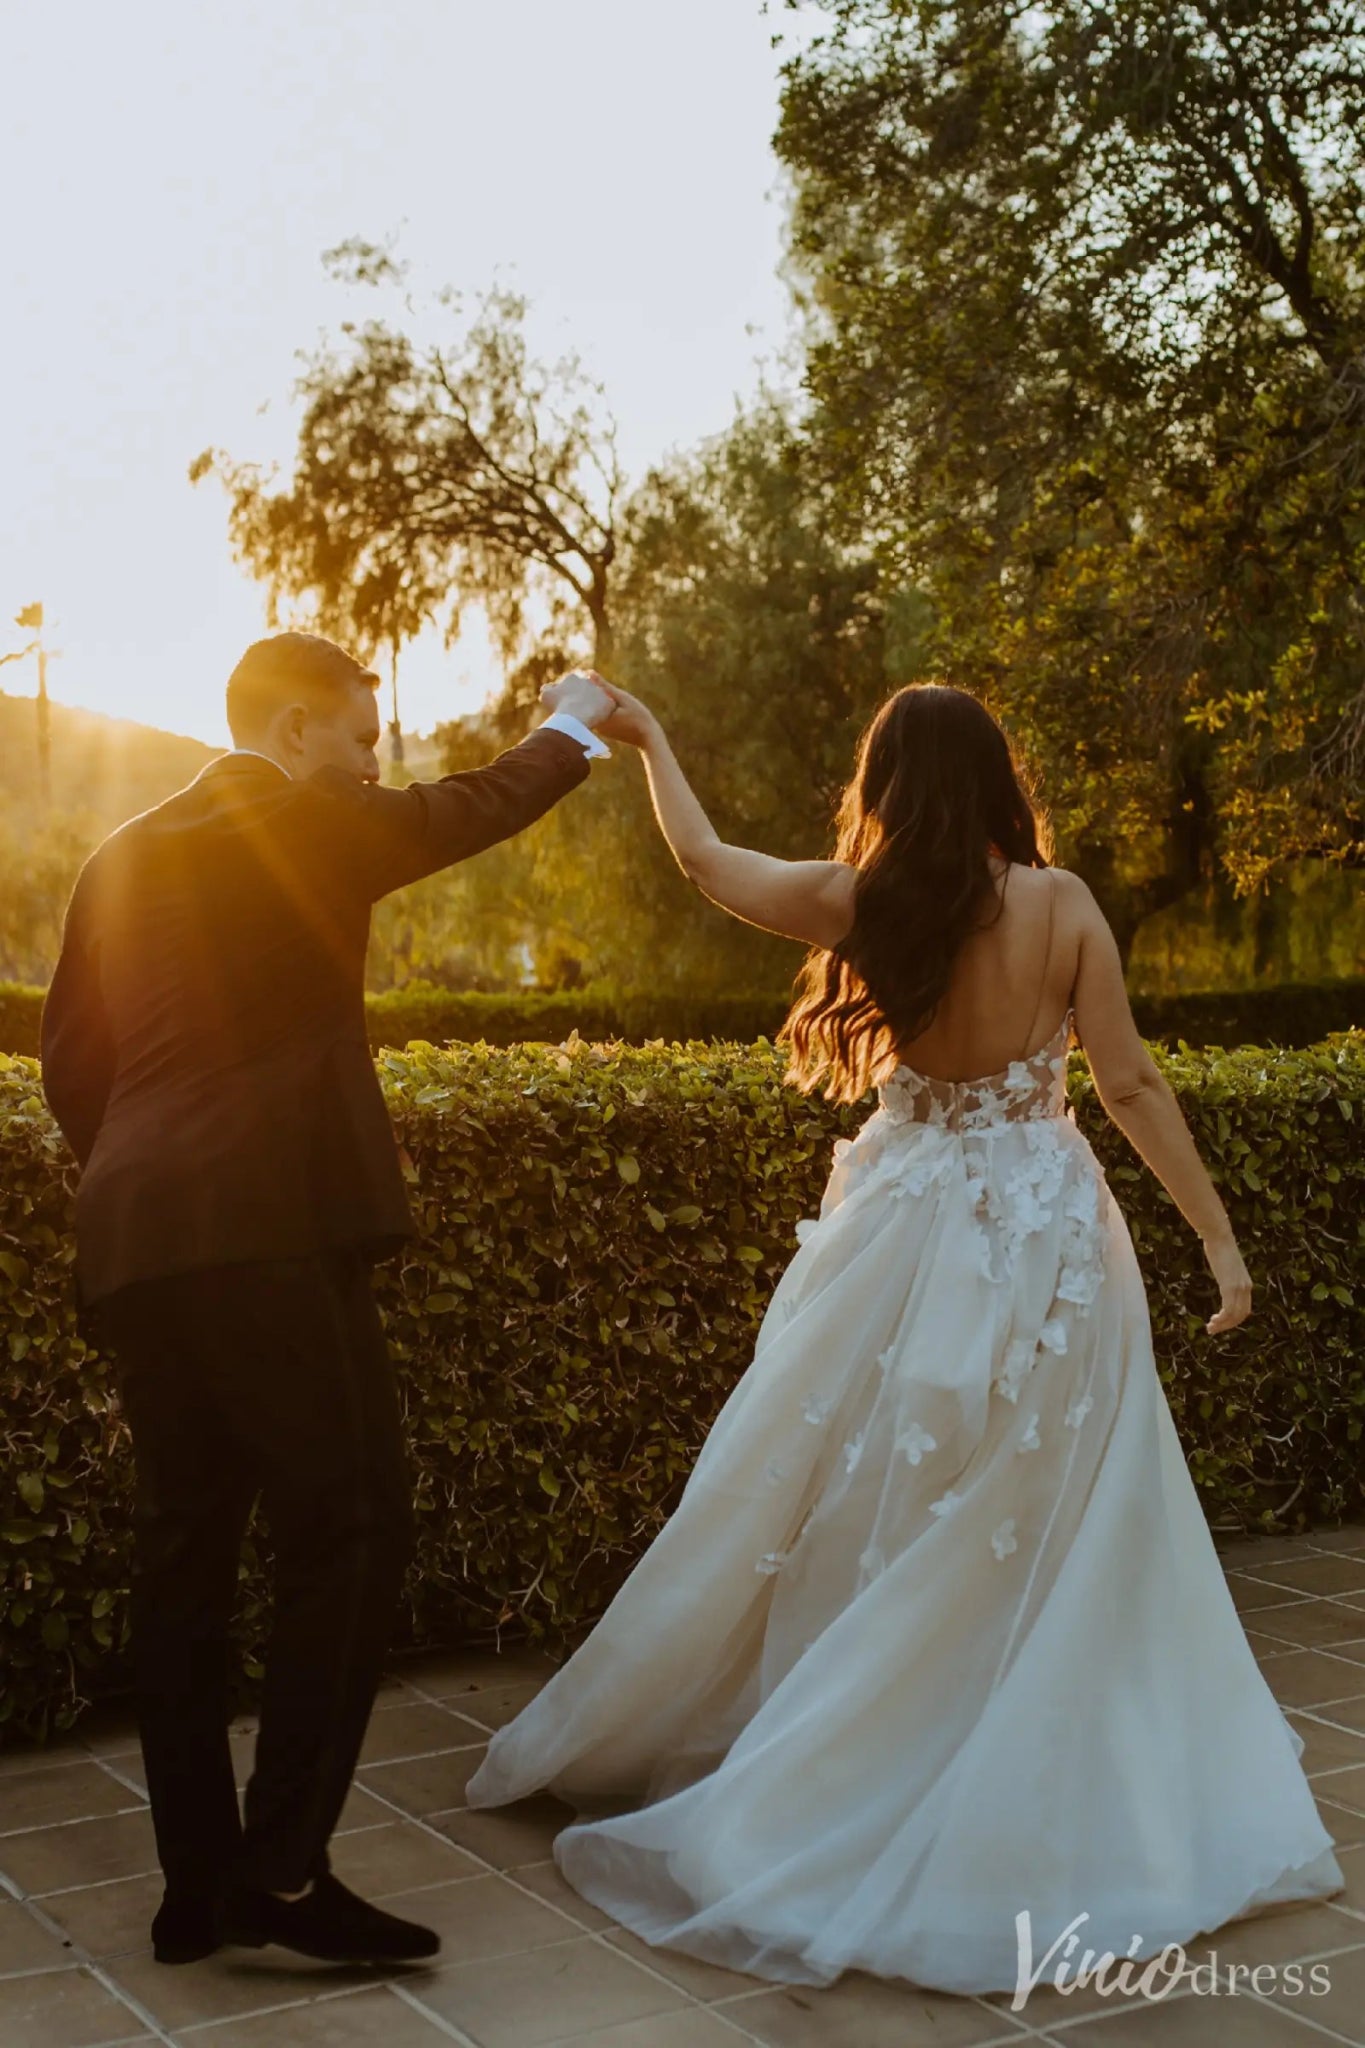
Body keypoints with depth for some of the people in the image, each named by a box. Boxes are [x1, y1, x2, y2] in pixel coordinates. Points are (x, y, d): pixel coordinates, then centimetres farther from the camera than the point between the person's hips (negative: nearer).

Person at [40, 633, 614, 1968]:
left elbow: (70, 1067, 19)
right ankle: (283, 1866, -6)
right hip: (271, 1232, -8)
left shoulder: (122, 858, 18)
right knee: (349, 1529, -4)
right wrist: (573, 722, 28)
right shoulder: (307, 828, -2)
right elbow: (478, 807, 10)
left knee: (186, 1550, 11)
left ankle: (198, 1882, 17)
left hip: (134, 1249, 8)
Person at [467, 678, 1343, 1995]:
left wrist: (650, 743, 26)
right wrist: (1219, 1239, 0)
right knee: (1056, 1545, 10)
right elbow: (1129, 1084, -7)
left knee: (861, 1524, 13)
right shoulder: (1060, 905, -8)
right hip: (1049, 1240, -1)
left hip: (913, 1236, 1)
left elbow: (704, 861, 11)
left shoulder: (858, 902, -5)